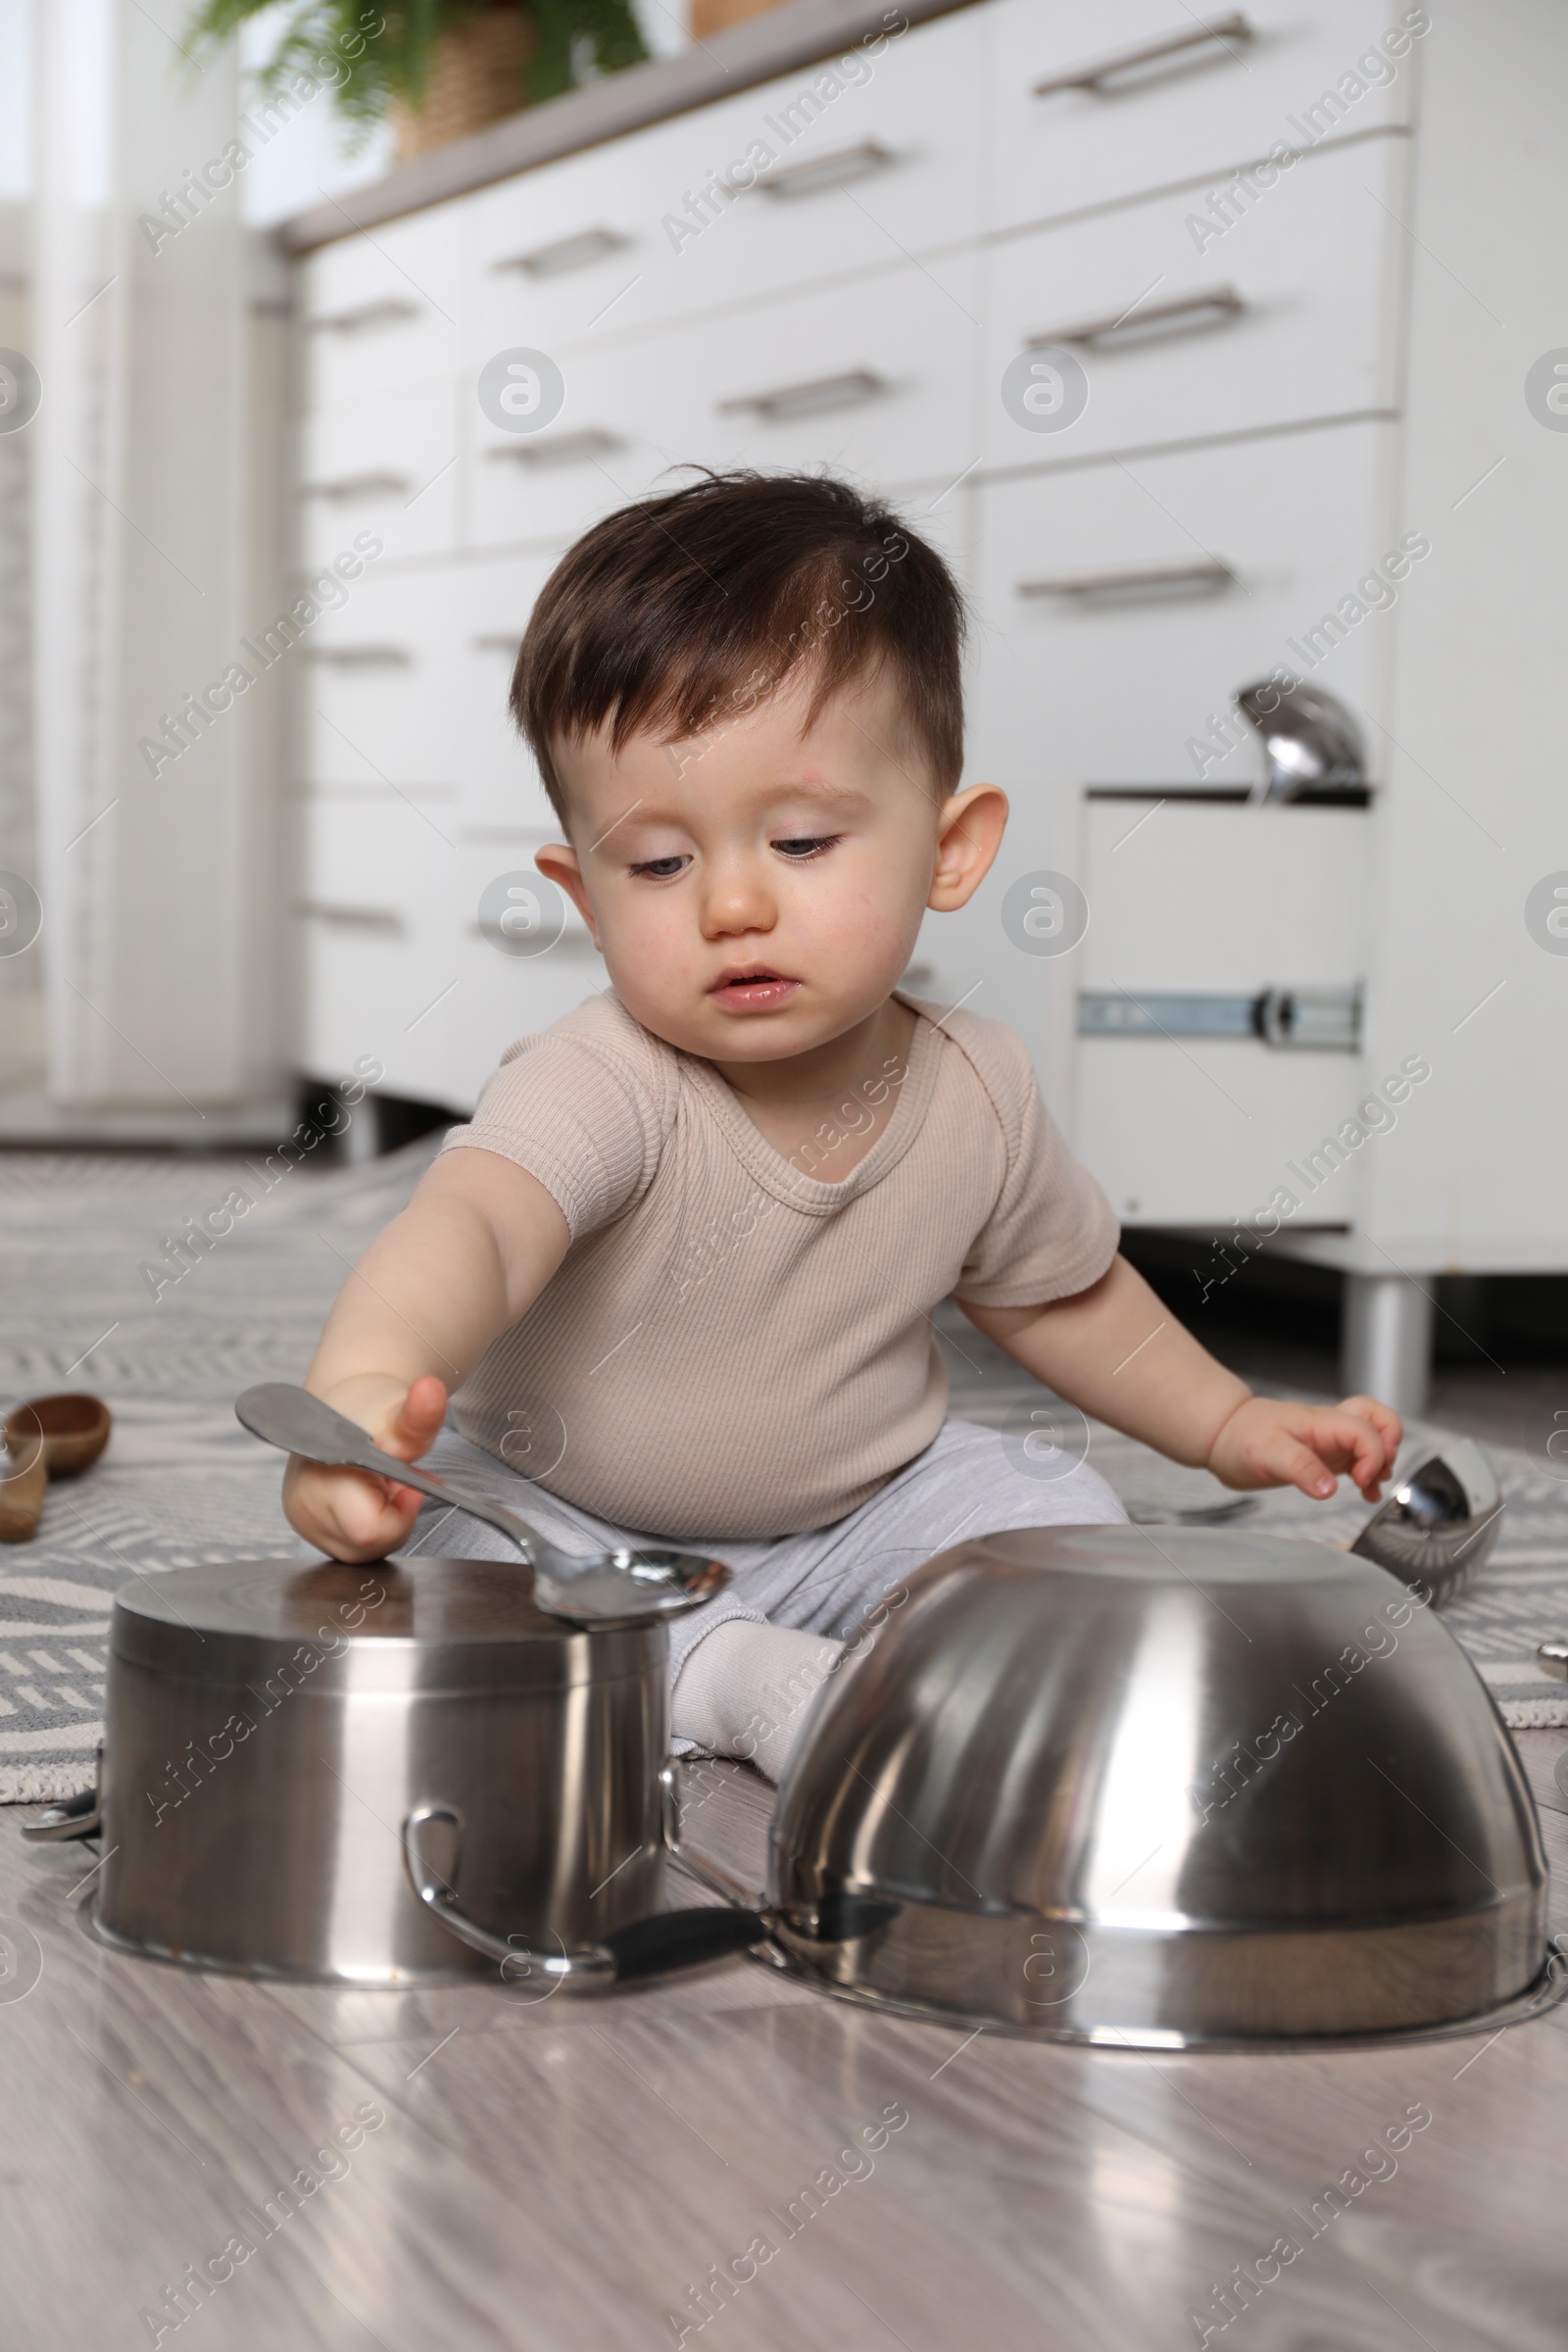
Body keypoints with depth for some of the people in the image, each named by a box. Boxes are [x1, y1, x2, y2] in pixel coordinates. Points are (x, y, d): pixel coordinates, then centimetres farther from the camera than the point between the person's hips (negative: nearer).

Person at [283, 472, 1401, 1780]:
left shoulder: (976, 1093, -13)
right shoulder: (603, 1089, -32)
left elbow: (1057, 1289, 10)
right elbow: (470, 1223, -54)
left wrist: (1230, 1427, 10)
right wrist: (367, 1379, -76)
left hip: (856, 1514, 4)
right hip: (563, 1514, -4)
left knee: (1065, 1520, -13)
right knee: (420, 1543, -31)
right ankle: (731, 1684, -24)